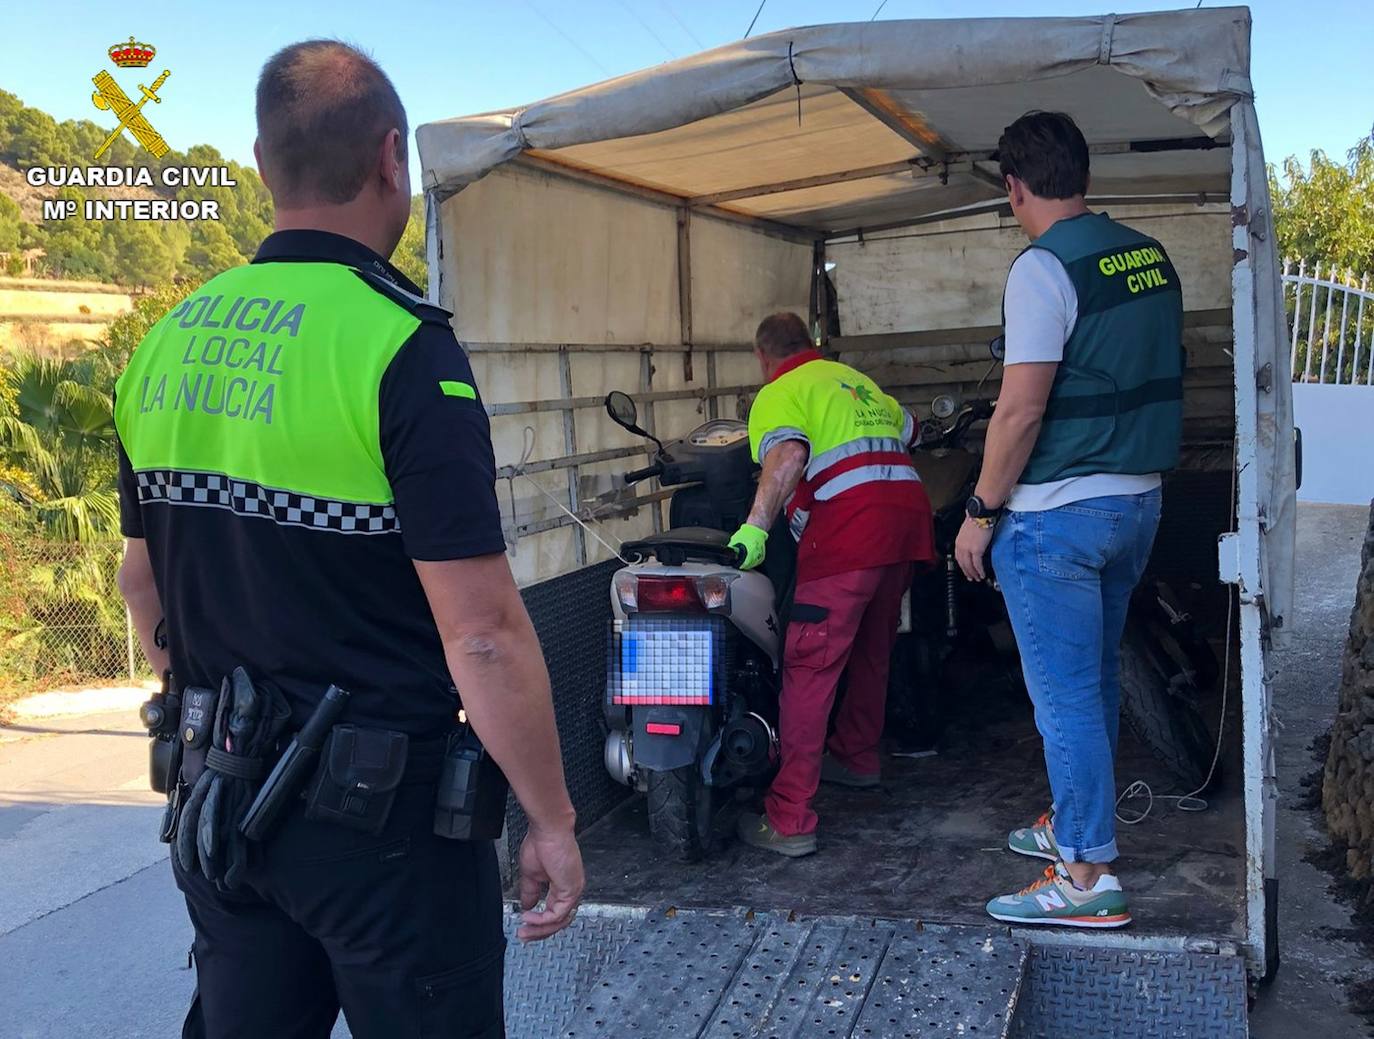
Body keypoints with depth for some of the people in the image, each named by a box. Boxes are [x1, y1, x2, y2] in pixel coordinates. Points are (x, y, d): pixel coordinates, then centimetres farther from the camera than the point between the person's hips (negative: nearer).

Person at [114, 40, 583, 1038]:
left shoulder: (166, 343, 2)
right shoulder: (401, 345, -19)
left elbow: (142, 584, 13)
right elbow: (482, 632, -22)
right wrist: (552, 822, -11)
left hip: (220, 804, 6)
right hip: (383, 811, -6)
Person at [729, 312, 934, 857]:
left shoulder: (778, 394, 3)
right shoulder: (852, 377, 27)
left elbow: (789, 453, -19)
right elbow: (910, 429, 42)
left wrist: (755, 526, -24)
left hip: (849, 526, -8)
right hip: (909, 510, 8)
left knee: (809, 668, -7)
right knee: (872, 650, 26)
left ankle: (789, 820, -10)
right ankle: (856, 755, 46)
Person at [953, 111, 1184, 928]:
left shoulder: (1044, 268, -16)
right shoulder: (1151, 256, 9)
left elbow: (1021, 408, -20)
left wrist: (981, 510, -13)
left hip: (1057, 514, -9)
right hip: (1140, 500, 9)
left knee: (1065, 695, -2)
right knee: (1096, 679, 19)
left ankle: (1091, 878, 3)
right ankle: (1074, 824, 34)